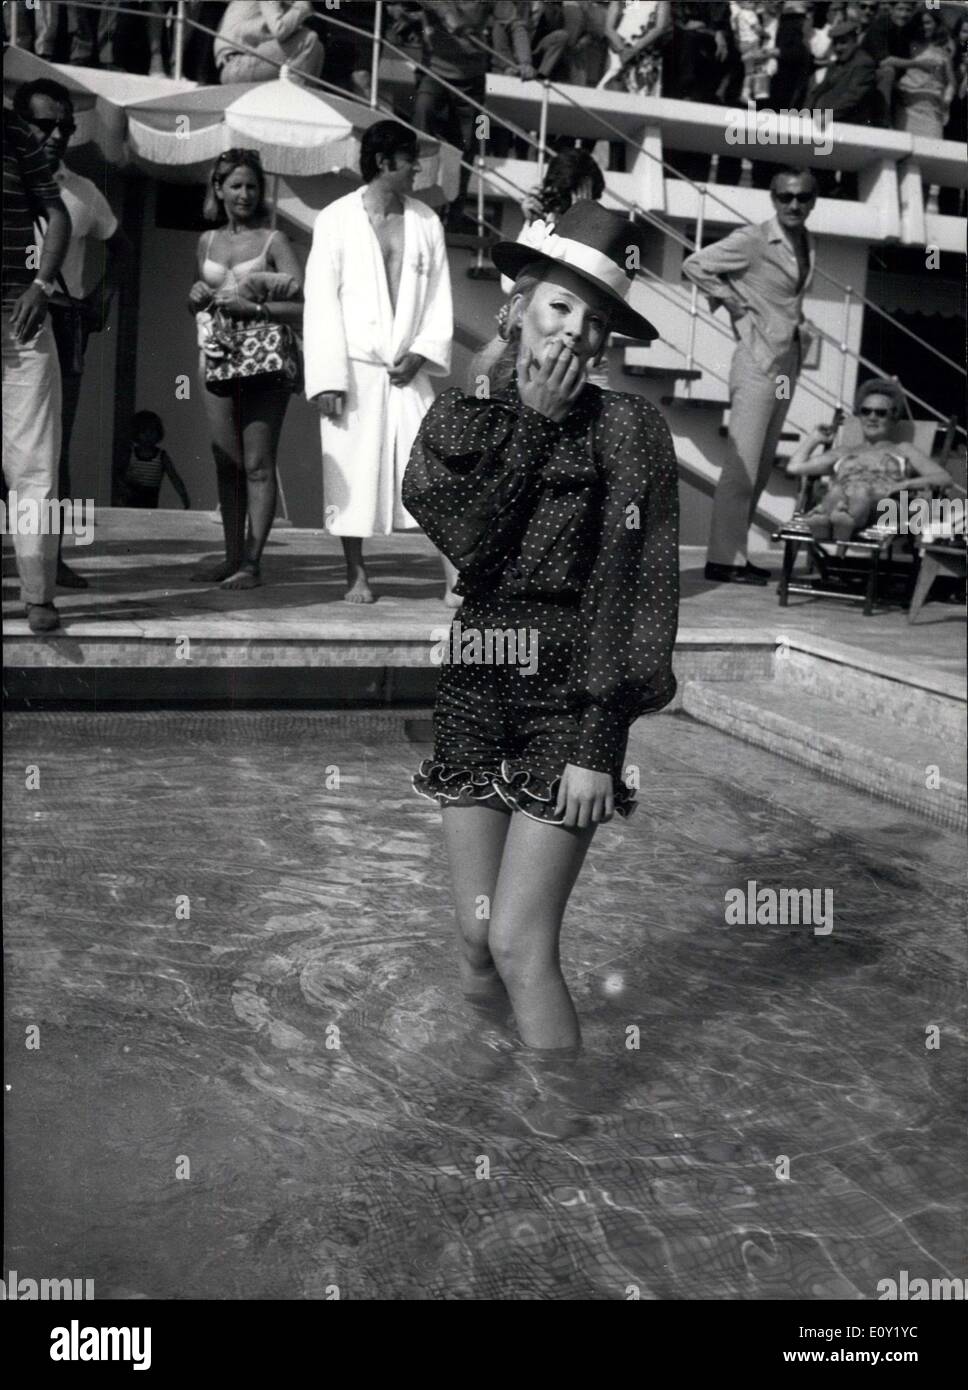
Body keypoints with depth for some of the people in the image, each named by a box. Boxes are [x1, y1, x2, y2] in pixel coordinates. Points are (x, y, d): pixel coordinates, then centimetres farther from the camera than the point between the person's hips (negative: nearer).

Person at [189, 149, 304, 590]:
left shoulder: (273, 241, 1)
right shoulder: (207, 241, 15)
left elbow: (303, 304, -8)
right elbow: (195, 304, 26)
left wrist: (251, 307, -17)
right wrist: (197, 297, 3)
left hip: (264, 361, -5)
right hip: (219, 361, 5)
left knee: (258, 465, -6)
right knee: (226, 463, 5)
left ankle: (252, 561, -5)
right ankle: (232, 555, 11)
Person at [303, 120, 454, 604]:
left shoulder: (426, 222, 8)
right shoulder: (335, 220, -2)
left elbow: (439, 299, 9)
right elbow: (321, 302, -5)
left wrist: (422, 353, -6)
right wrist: (328, 379, -11)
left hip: (407, 371, 2)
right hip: (354, 371, -2)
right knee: (353, 474, 2)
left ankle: (454, 575, -4)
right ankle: (356, 576, 14)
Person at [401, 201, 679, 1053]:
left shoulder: (627, 429, -4)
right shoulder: (458, 416, 7)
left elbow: (641, 589, -7)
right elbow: (465, 543, -8)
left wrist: (601, 745, -12)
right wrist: (533, 422, -8)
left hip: (569, 701, -3)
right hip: (472, 694, 4)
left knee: (520, 943, -7)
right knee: (475, 937, 7)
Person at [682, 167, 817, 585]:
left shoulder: (807, 248, 13)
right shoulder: (752, 240, -9)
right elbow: (695, 265, -14)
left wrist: (795, 322, 8)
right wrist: (733, 302, -11)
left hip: (788, 364, 8)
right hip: (759, 362, -8)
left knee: (761, 469, 10)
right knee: (742, 467, -9)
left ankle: (734, 552, 17)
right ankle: (723, 559, -5)